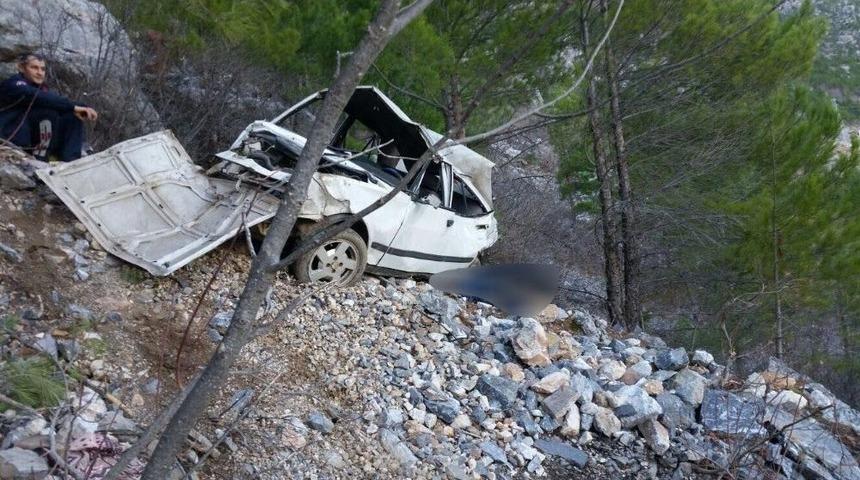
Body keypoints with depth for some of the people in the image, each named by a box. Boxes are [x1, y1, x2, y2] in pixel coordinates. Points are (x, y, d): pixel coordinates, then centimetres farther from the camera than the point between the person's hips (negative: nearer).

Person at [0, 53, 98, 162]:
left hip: (29, 140, 8)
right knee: (49, 111, -26)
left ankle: (70, 161, -14)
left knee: (73, 116, -2)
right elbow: (42, 98, -29)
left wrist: (81, 108, -23)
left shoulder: (41, 87, 12)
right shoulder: (14, 84, -10)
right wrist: (73, 106, -34)